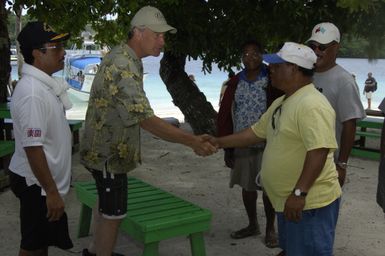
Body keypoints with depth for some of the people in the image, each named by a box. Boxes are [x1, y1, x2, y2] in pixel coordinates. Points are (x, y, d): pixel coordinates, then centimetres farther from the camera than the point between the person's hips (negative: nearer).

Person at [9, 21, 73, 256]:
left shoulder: (45, 85, 6)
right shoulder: (32, 93, -25)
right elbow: (32, 148, -26)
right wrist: (51, 192, -22)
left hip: (46, 182, 9)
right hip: (37, 184, -9)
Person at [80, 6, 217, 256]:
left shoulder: (122, 57, 5)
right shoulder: (122, 67, -28)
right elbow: (146, 119, -34)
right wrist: (191, 141, -38)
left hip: (108, 147, 10)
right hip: (109, 152, -10)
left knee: (106, 205, 23)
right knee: (113, 213, 1)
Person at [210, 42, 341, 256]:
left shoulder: (312, 105, -22)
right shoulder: (281, 103, 11)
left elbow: (319, 151, -29)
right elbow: (256, 132, 18)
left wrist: (299, 193, -30)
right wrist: (219, 142, 14)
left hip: (309, 203, -10)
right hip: (287, 201, 10)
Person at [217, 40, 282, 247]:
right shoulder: (234, 83, 5)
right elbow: (225, 115, 6)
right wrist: (227, 148, 4)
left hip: (267, 145, -4)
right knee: (247, 186, 14)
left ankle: (270, 229, 22)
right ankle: (252, 225, 32)